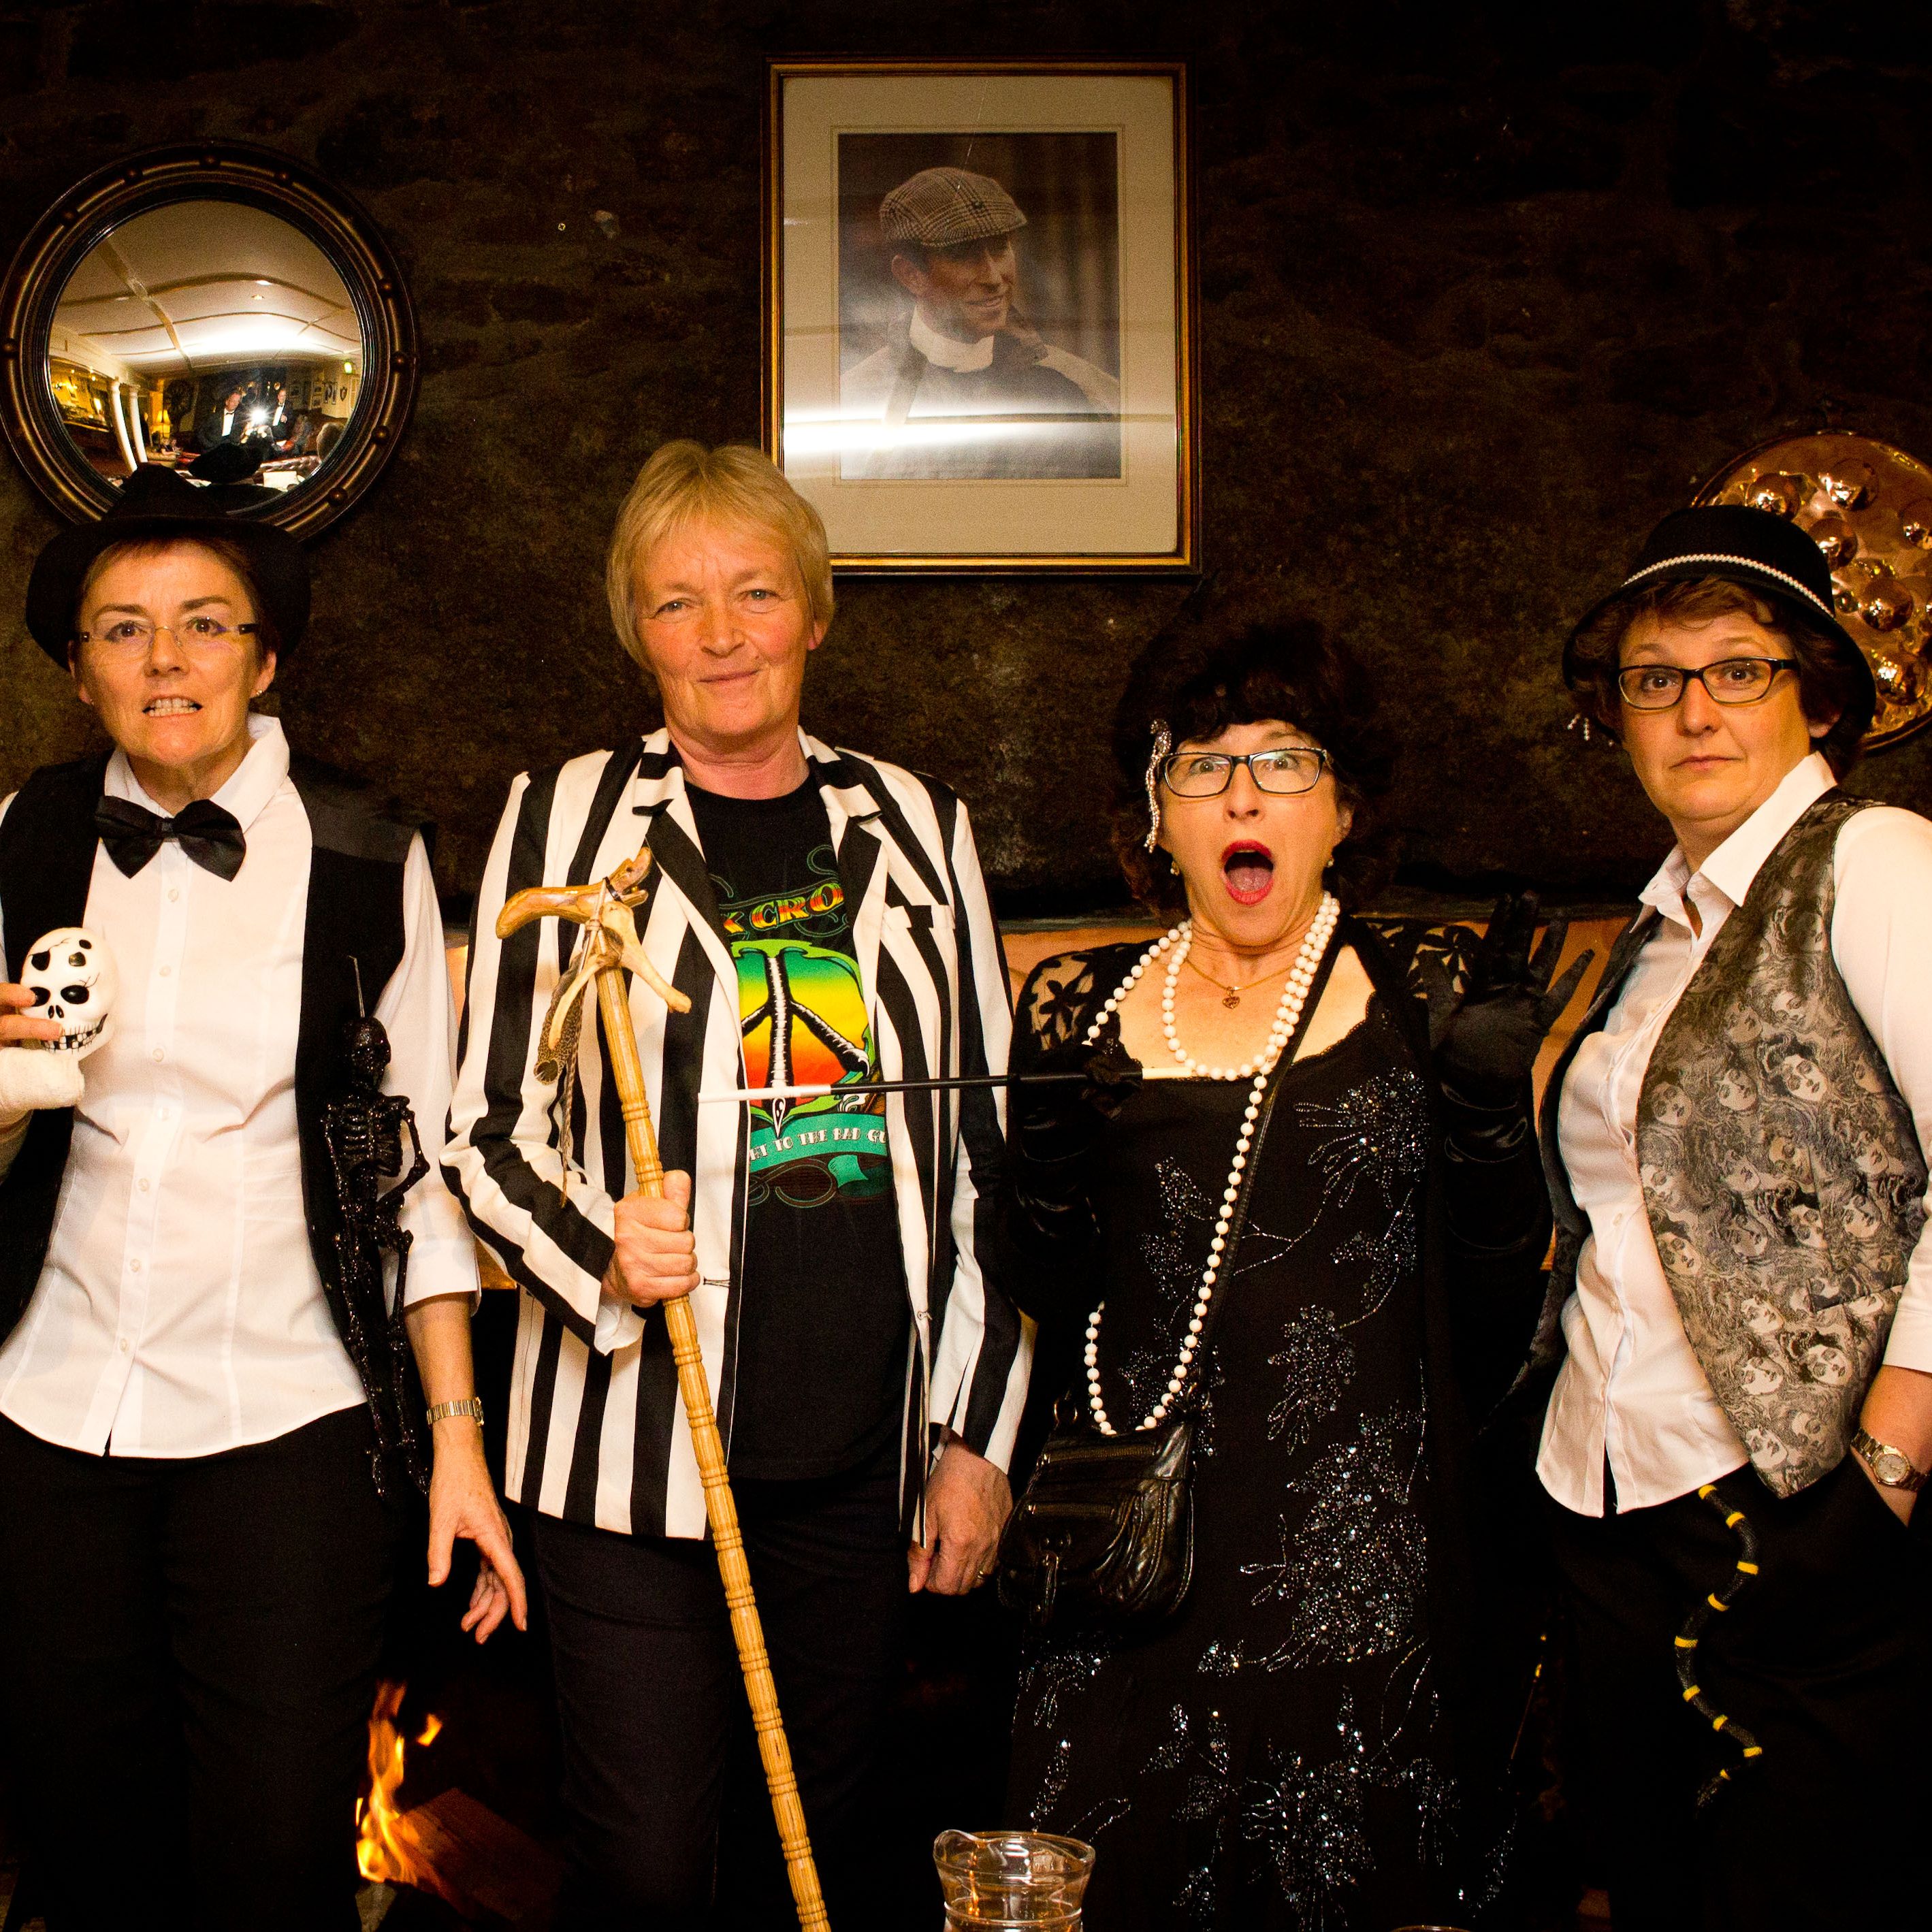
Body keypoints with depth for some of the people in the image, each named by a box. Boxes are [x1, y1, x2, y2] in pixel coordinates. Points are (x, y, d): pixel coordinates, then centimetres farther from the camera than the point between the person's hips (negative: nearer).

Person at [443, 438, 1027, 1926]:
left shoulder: (913, 825, 8)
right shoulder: (567, 818, 1)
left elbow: (981, 1144, 11)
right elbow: (490, 1127, 3)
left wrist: (977, 1430, 8)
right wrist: (598, 1250, -17)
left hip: (867, 1445, 3)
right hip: (641, 1439, -2)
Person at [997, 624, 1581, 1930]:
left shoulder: (1419, 1008, 2)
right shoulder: (1085, 1012, 6)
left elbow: (1494, 1319, 0)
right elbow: (1053, 1302, 8)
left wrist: (1489, 1111, -13)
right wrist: (1048, 1175, -10)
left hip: (1363, 1562, -1)